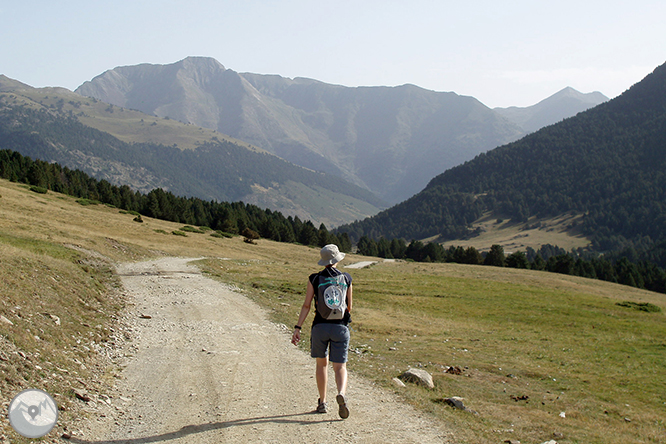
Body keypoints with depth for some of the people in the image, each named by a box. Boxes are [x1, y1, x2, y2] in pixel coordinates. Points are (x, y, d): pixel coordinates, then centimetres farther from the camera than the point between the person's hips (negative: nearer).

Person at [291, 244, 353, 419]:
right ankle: (341, 393, -27)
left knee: (321, 363, 18)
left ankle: (322, 403, 20)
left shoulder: (314, 279, -1)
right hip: (340, 327, 0)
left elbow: (306, 305, -4)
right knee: (340, 367, 2)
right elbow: (349, 306, 9)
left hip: (320, 326, 0)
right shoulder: (346, 278, 2)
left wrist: (297, 328, -2)